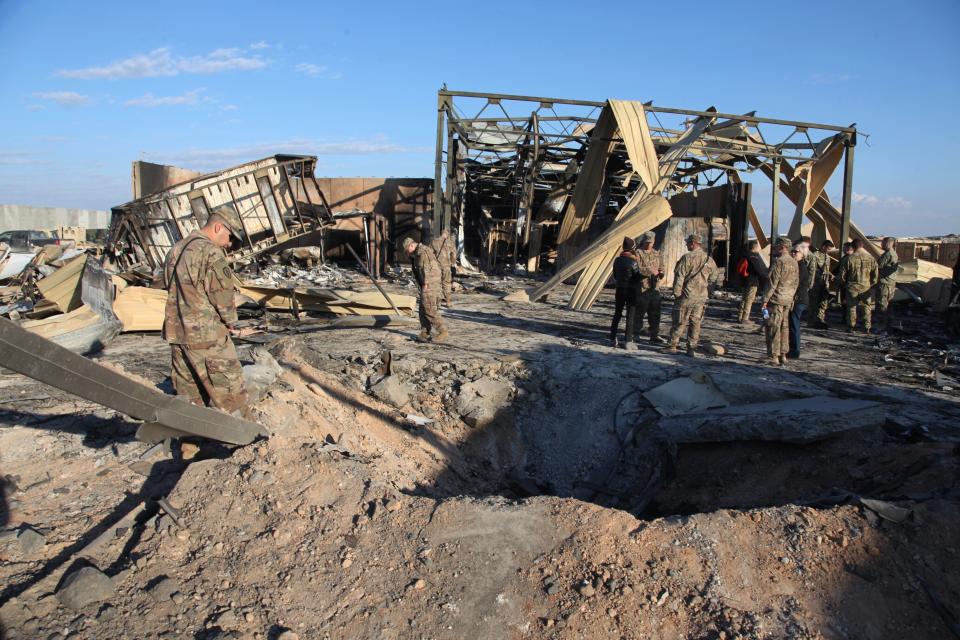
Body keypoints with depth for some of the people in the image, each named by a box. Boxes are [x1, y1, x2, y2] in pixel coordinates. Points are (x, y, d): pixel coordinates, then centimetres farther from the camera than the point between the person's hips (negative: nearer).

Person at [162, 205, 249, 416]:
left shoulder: (175, 250, 14)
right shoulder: (211, 252, -14)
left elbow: (171, 289, 17)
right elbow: (222, 295, -14)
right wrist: (232, 324, 2)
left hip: (176, 332, 9)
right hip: (206, 335, -9)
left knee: (188, 395, 15)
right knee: (229, 393, -2)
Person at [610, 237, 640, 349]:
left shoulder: (617, 260, 1)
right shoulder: (633, 262, -16)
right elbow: (638, 278, -11)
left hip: (619, 289, 5)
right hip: (631, 290, -5)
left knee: (617, 314, 15)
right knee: (631, 316, 1)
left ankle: (613, 339, 19)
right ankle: (628, 341, -1)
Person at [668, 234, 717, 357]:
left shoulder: (687, 257, -11)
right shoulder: (709, 260, 5)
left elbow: (679, 277, -12)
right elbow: (711, 278, 15)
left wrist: (676, 293, -6)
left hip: (686, 295, -4)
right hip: (701, 296, 4)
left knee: (679, 322, 4)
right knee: (695, 323, 8)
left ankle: (673, 346, 7)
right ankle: (692, 349, 9)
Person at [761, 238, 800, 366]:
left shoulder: (779, 261, -14)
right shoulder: (794, 262, 11)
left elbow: (772, 282, -16)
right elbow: (796, 282, 16)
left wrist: (765, 299, -13)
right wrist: (791, 296, 21)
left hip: (776, 299, -8)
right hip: (788, 300, 8)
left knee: (773, 328, -4)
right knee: (784, 328, 12)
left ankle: (773, 357, -3)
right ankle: (783, 356, 16)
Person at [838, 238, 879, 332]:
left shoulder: (850, 258, -11)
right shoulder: (871, 258, -5)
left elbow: (843, 273, -4)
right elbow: (875, 274, -3)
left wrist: (844, 284, 12)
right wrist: (872, 285, 12)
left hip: (852, 287, -2)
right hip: (866, 287, 2)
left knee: (851, 307, 8)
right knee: (866, 307, 12)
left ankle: (851, 327, 10)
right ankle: (867, 328, 15)